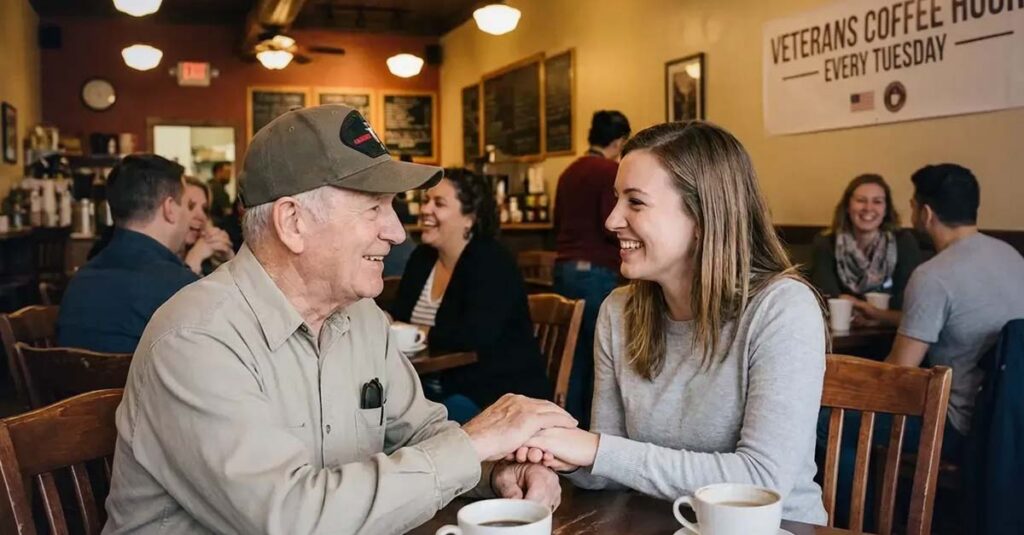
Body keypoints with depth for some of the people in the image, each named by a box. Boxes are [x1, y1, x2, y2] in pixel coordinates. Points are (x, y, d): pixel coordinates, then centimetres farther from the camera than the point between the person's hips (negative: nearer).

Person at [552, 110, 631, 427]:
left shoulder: (569, 172, 12)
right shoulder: (611, 171, -10)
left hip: (565, 268, 7)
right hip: (597, 271, -7)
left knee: (575, 353, 13)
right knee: (600, 357, 1)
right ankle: (591, 430, 6)